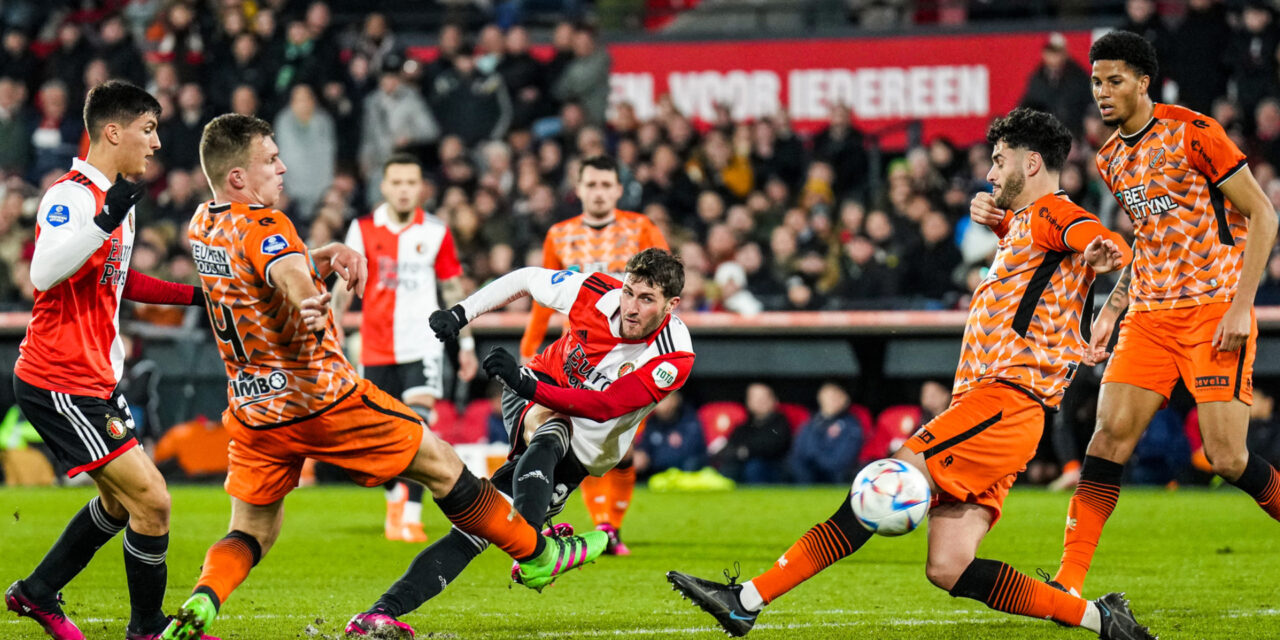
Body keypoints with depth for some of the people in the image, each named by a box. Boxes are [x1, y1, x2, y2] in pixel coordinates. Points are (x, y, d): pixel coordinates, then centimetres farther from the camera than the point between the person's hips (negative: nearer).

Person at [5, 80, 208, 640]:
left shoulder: (115, 197, 14)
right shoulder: (71, 195, -17)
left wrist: (192, 294, 23)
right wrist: (106, 220, -41)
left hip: (95, 379, 11)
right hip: (60, 382, -11)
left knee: (123, 501, 21)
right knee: (151, 500, -11)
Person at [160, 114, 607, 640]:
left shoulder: (203, 226, 8)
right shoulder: (262, 226, -18)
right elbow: (291, 275, -40)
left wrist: (331, 255, 3)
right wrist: (310, 308, -61)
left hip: (253, 410, 7)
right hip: (321, 398, -7)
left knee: (251, 533, 9)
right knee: (440, 463, 8)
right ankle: (536, 555, 19)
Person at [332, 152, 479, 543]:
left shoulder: (436, 232, 1)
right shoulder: (363, 230, 2)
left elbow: (453, 289, 9)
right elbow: (345, 286, 3)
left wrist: (466, 344, 9)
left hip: (422, 344, -2)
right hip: (377, 347, 2)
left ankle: (411, 517, -21)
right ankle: (395, 498, 36)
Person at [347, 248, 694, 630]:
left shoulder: (674, 357, -25)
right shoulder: (597, 293, -18)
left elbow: (603, 407, -35)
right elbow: (527, 279, 2)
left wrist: (528, 386, -44)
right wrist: (459, 314, -2)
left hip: (578, 455, -1)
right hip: (532, 401, 1)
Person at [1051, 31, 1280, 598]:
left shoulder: (1192, 133, -9)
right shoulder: (1111, 159, 13)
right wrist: (1111, 312, 15)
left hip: (1215, 311, -6)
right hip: (1149, 315, 6)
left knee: (1227, 457, -12)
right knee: (1111, 432, -9)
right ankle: (1068, 582, -11)